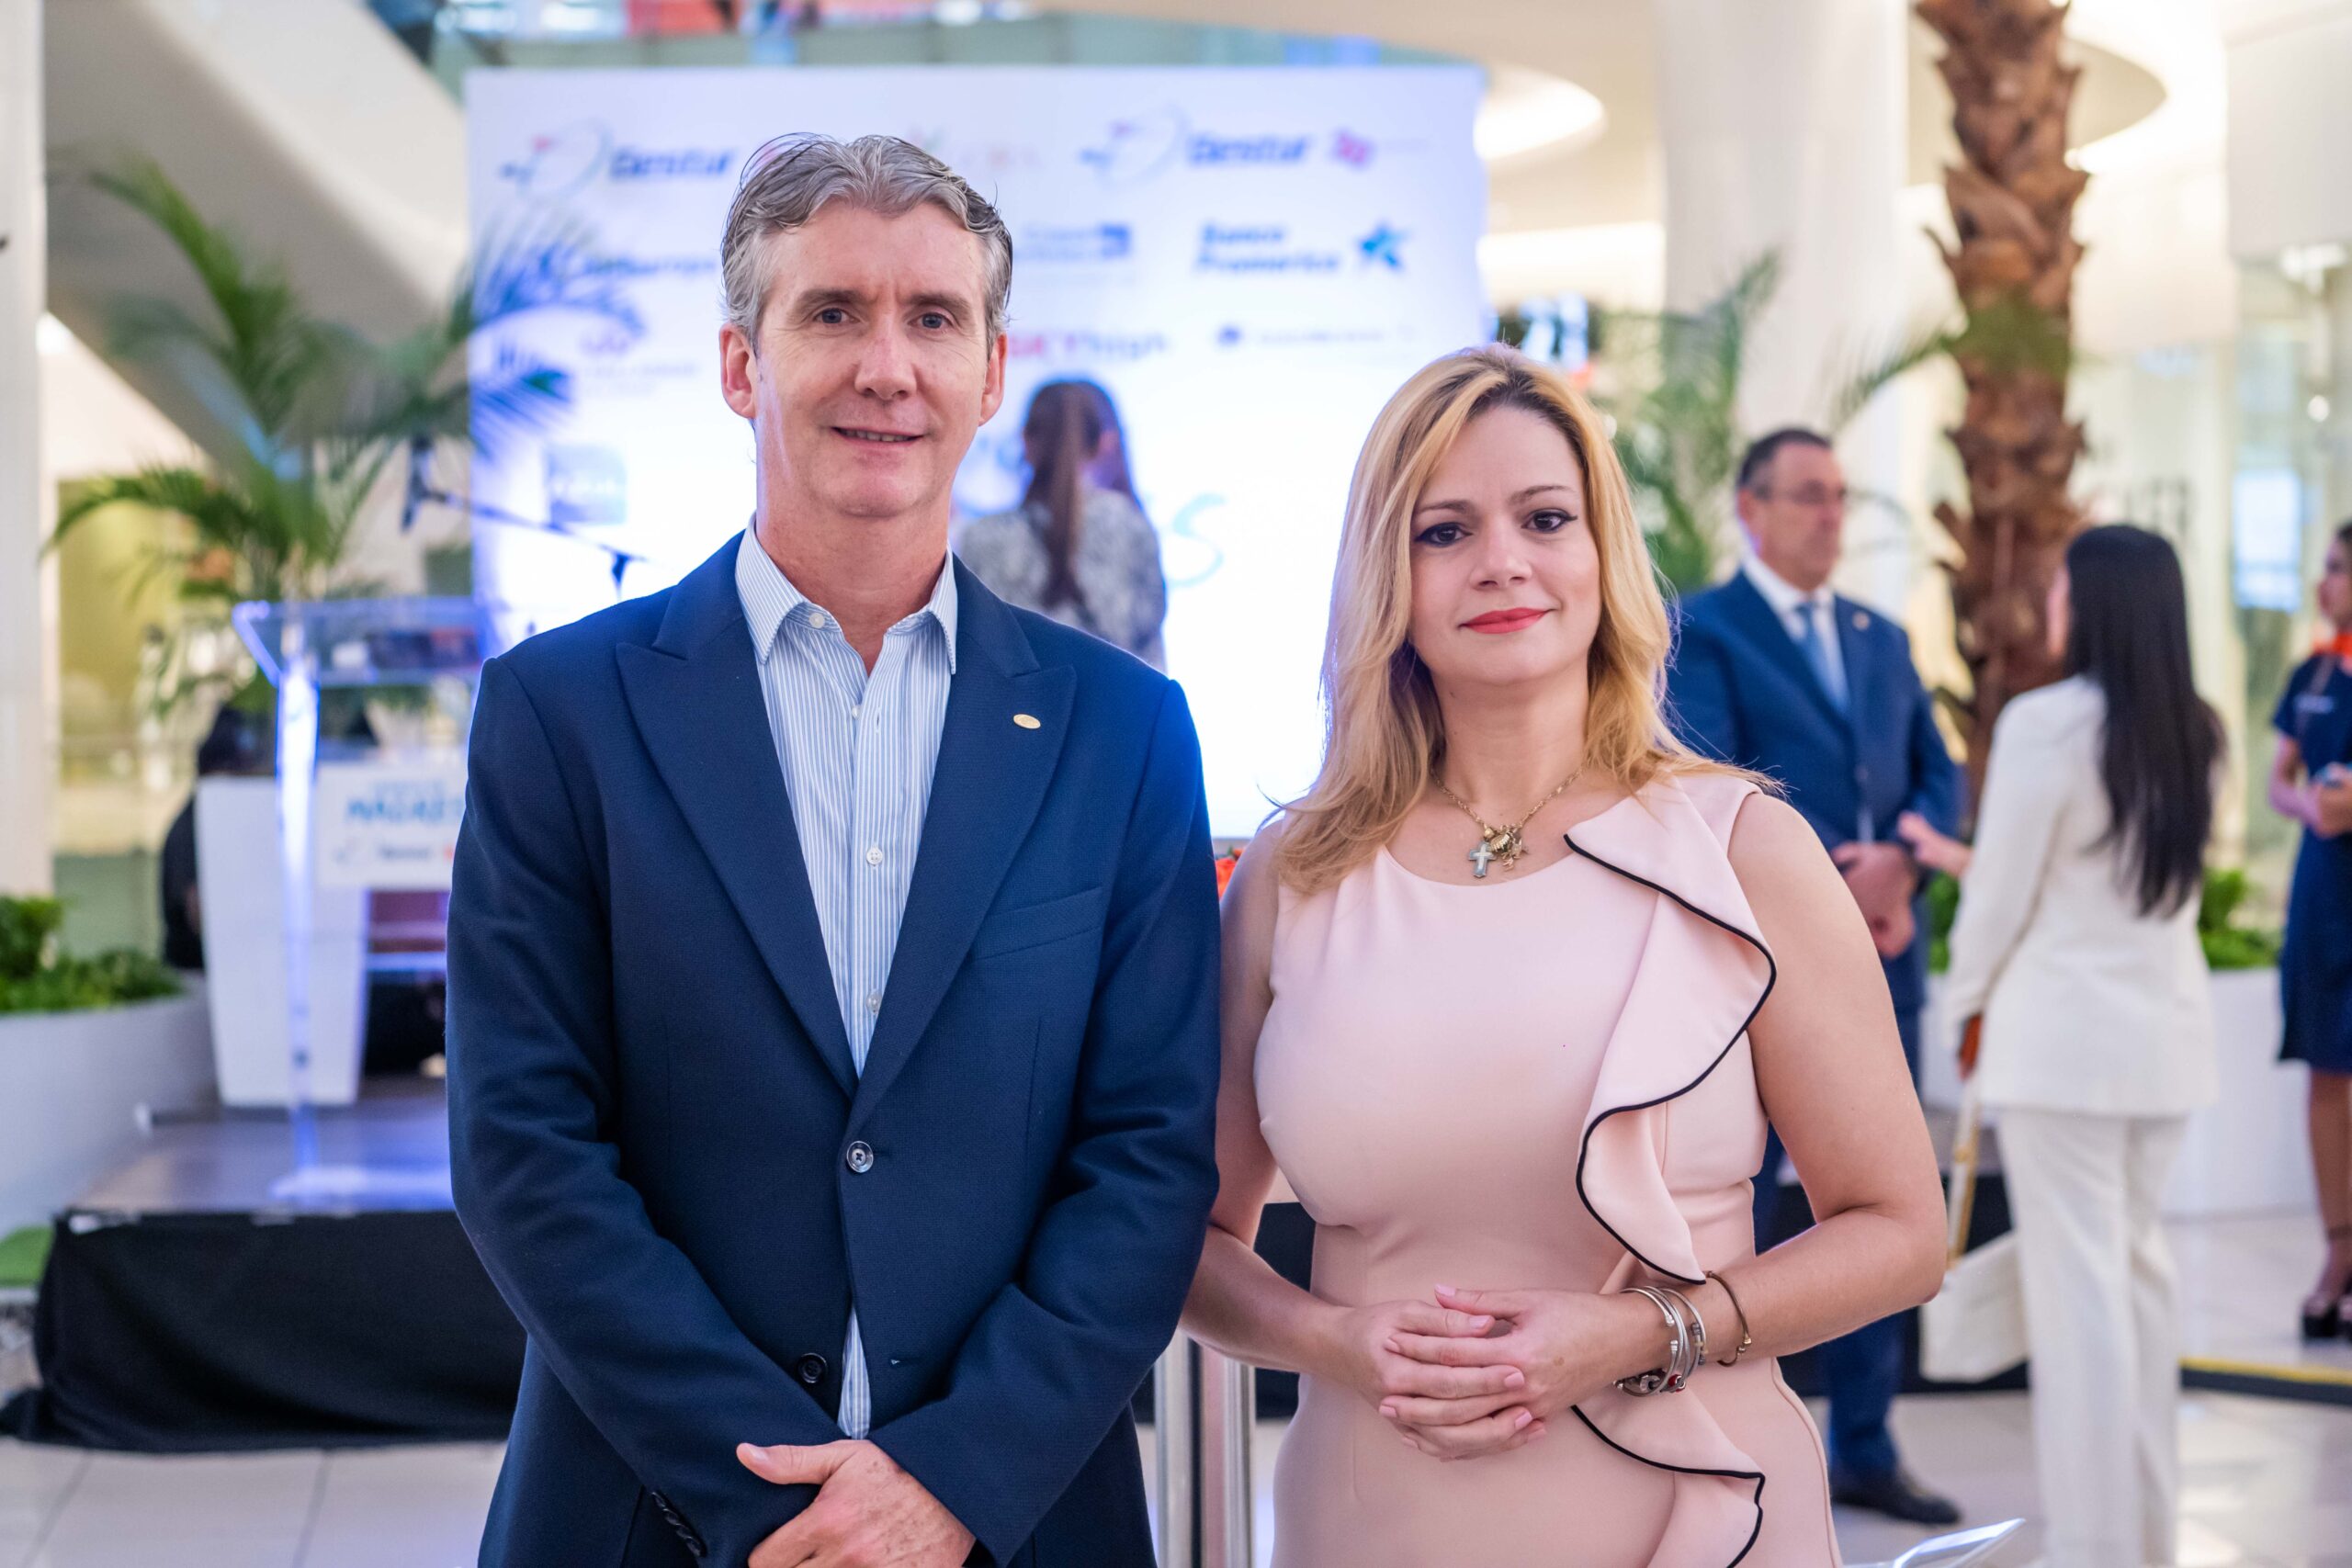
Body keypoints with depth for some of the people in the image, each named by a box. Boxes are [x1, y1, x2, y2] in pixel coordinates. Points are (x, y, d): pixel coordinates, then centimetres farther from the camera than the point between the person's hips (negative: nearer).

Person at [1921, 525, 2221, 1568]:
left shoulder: (2046, 722, -15)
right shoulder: (2194, 734, 7)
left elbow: (2003, 895, -10)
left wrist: (1967, 1002, 7)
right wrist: (1960, 859, 25)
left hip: (2064, 1033, -7)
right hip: (2167, 1027, 7)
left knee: (2077, 1282, -3)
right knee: (2137, 1267, 16)